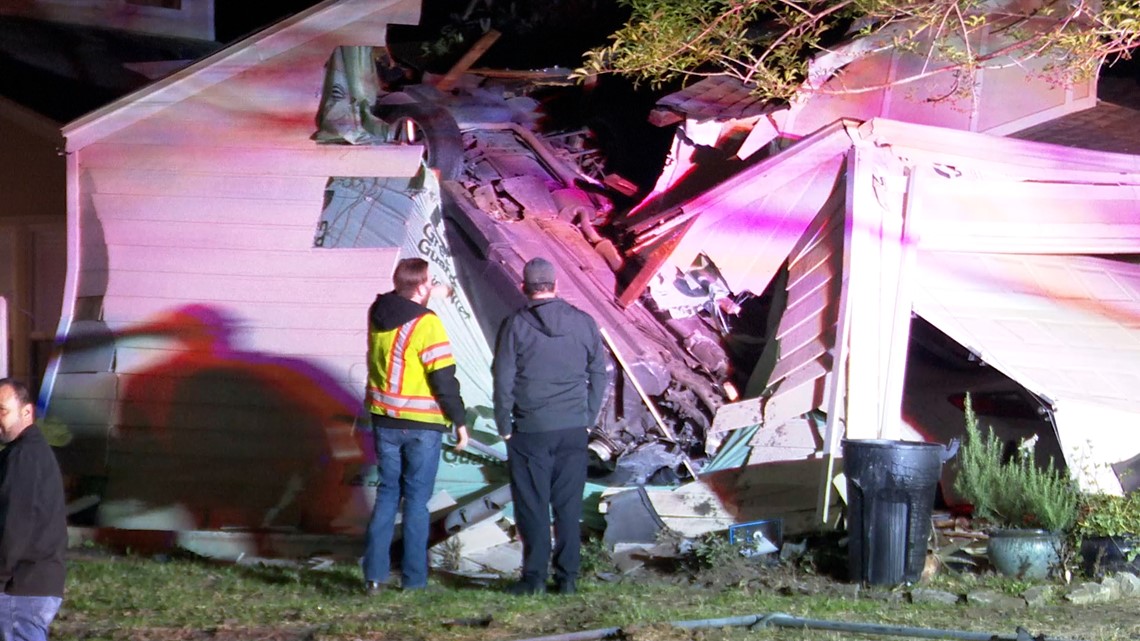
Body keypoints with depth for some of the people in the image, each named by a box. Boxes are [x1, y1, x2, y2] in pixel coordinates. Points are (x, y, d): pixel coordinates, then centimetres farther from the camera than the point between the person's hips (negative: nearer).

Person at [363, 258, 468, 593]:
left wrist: (428, 299, 32)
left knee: (387, 493, 14)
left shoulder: (377, 315, 1)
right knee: (417, 499, 3)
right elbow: (444, 380, -16)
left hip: (384, 421, 6)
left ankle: (375, 575, 10)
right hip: (422, 426, -5)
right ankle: (413, 580, 7)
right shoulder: (426, 324, -18)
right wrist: (459, 421, -8)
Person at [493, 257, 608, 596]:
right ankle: (567, 577, 8)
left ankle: (534, 578, 2)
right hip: (574, 429, 3)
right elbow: (599, 374, 9)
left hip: (530, 429, -3)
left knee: (532, 506, 3)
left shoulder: (515, 325, -6)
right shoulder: (584, 323, 4)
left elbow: (503, 379, -5)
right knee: (569, 506, 7)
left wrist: (504, 426, 4)